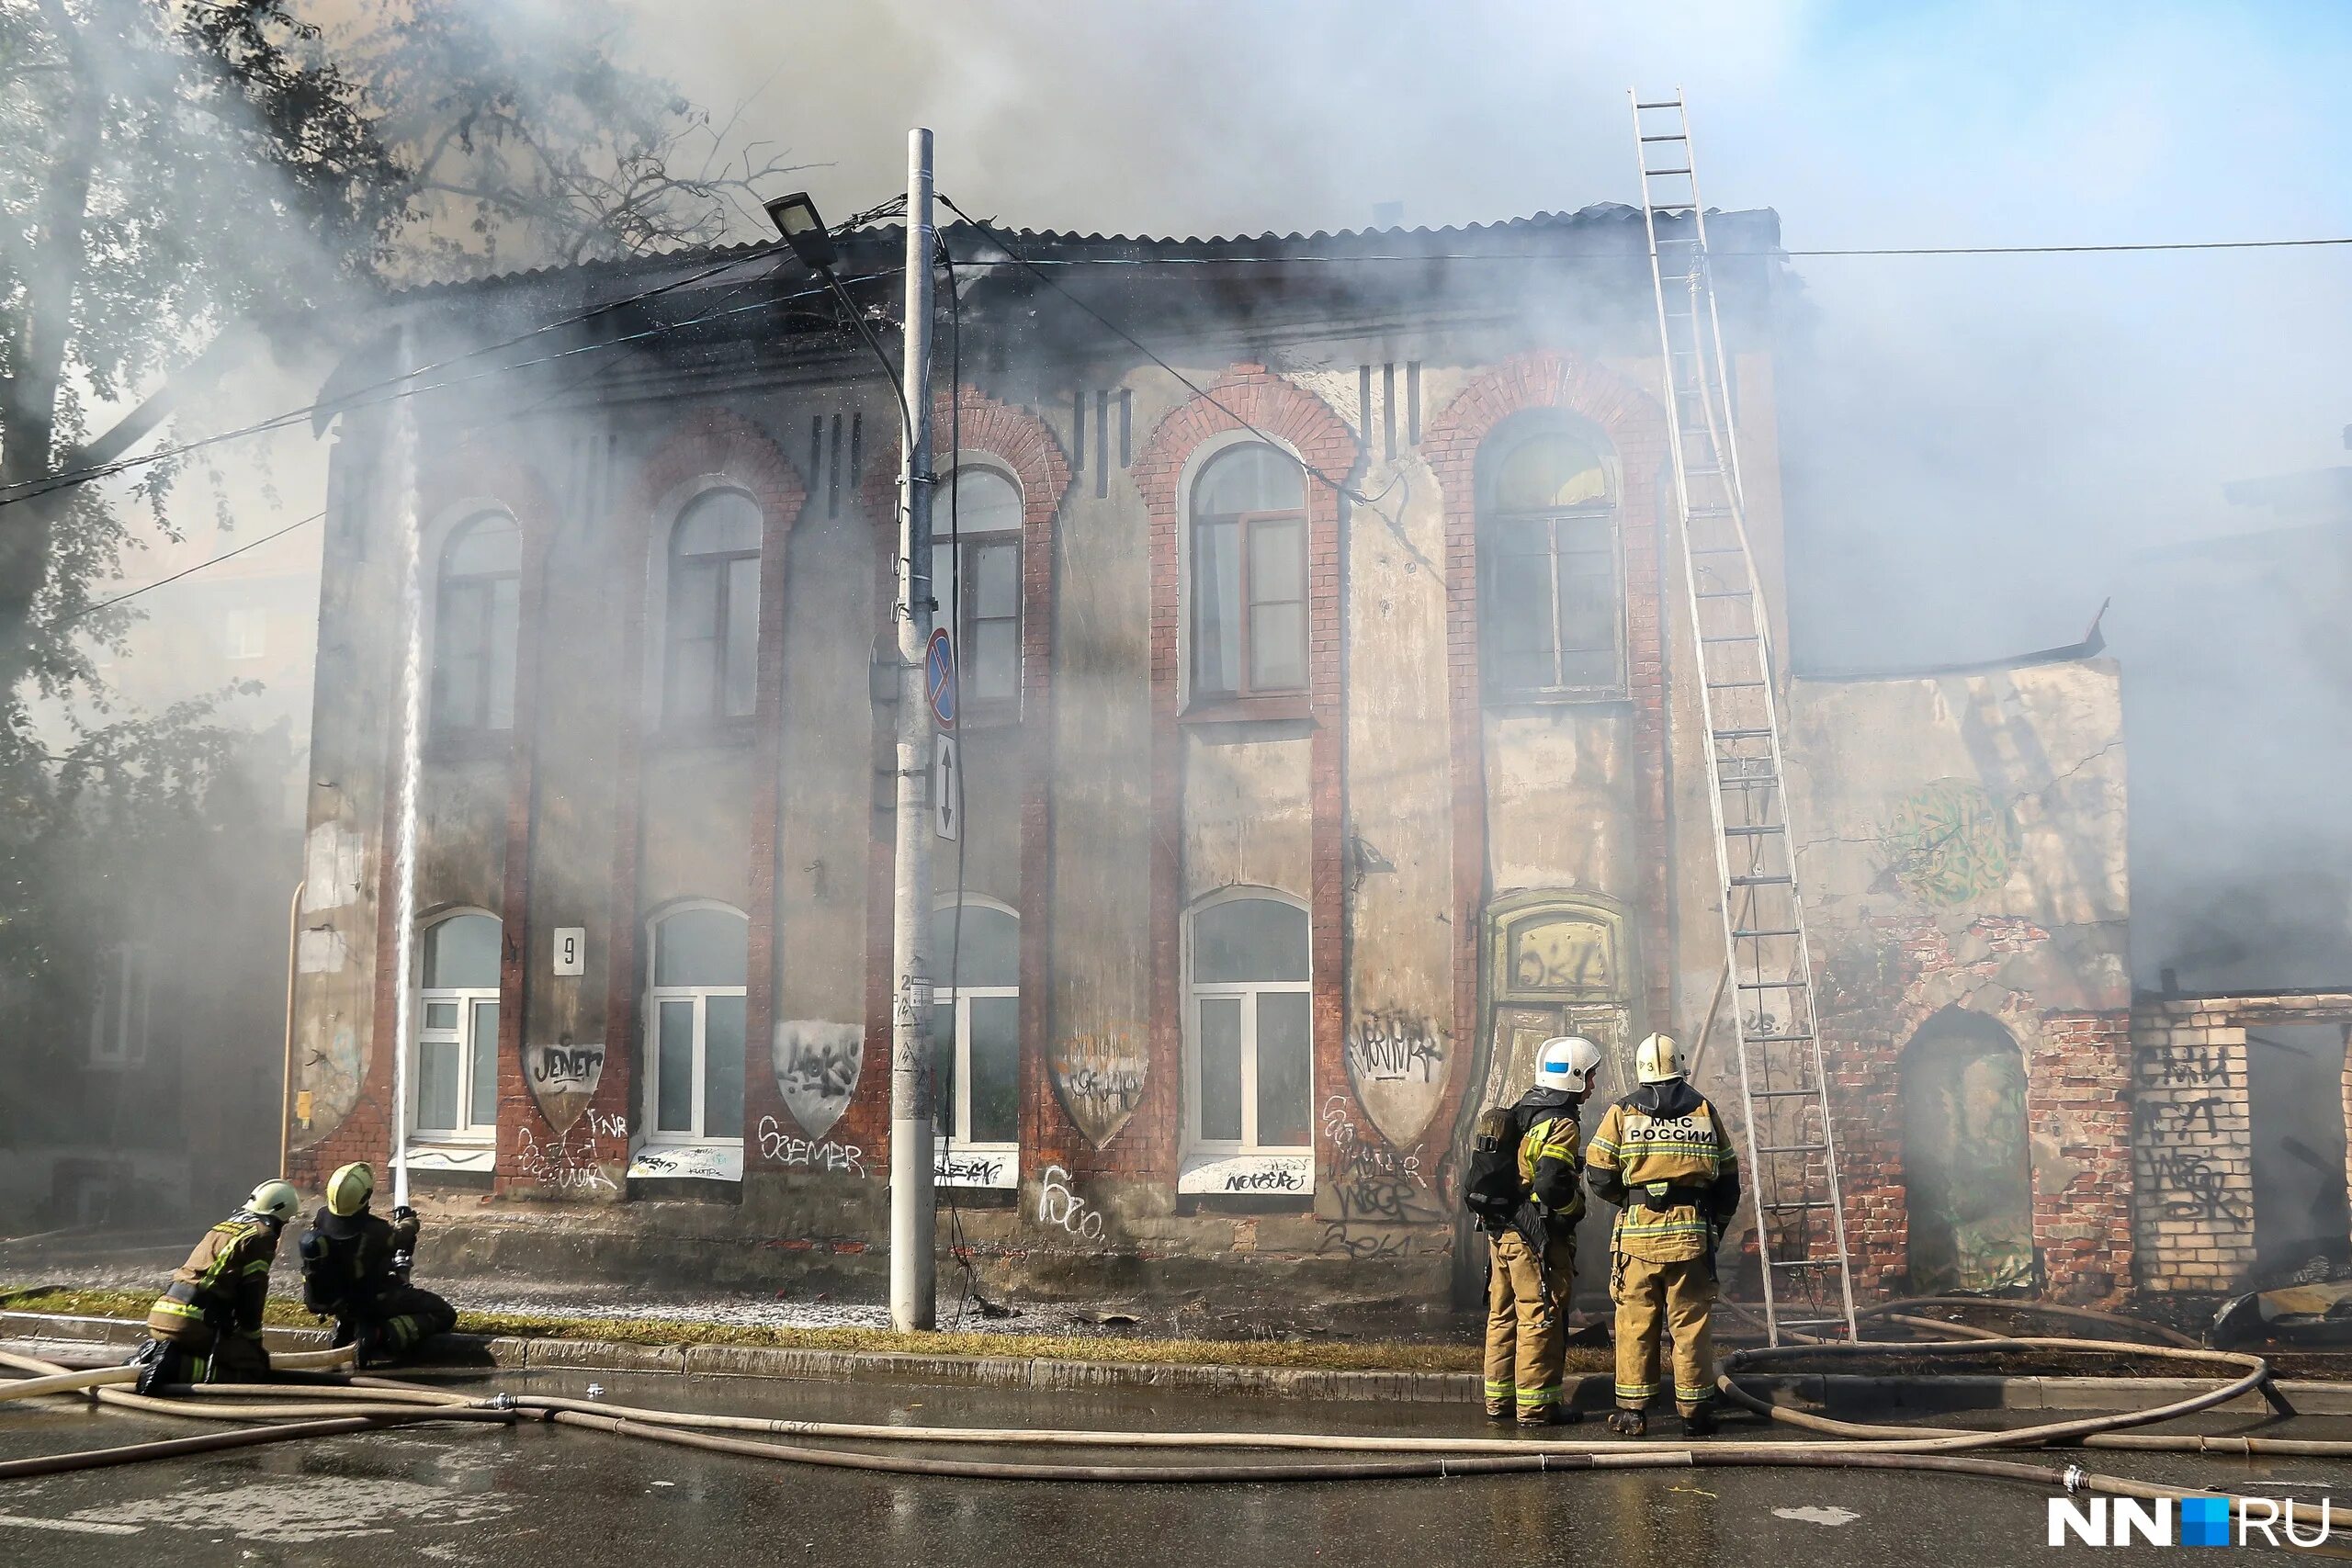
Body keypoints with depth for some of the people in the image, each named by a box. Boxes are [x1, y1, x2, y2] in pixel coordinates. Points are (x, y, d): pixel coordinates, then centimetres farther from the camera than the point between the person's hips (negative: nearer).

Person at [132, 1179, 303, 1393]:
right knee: (255, 1367, -6)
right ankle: (176, 1366, -19)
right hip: (196, 1324, -9)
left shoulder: (222, 1228, 26)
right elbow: (251, 1298, -6)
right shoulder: (261, 1236, -1)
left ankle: (152, 1355, 7)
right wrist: (254, 1343, 7)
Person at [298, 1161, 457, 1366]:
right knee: (445, 1315, -5)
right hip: (374, 1301, -7)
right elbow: (401, 1237, -7)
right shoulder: (374, 1231, -30)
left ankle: (347, 1327, 18)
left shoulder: (321, 1218, -14)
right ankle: (380, 1336, -18)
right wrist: (409, 1221, 17)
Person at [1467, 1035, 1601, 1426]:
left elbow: (1488, 1174, 16)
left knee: (1503, 1314, 14)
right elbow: (1551, 1184, -26)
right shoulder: (1560, 1124, -15)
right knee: (1541, 1319, -2)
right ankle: (1535, 1405, 2)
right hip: (1538, 1236, -9)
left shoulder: (1514, 1115, 13)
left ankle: (1499, 1399, 21)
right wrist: (1576, 1207, -8)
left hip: (1499, 1229, 9)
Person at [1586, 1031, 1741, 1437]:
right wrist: (1716, 1225, 22)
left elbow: (1600, 1175, -1)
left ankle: (1631, 1410, 8)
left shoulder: (1622, 1111, 3)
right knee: (1691, 1322, 7)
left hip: (1637, 1231, -1)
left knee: (1635, 1321, 5)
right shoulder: (1703, 1110, 8)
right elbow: (1728, 1175, 11)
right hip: (1691, 1230, 1)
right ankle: (1695, 1411, 11)